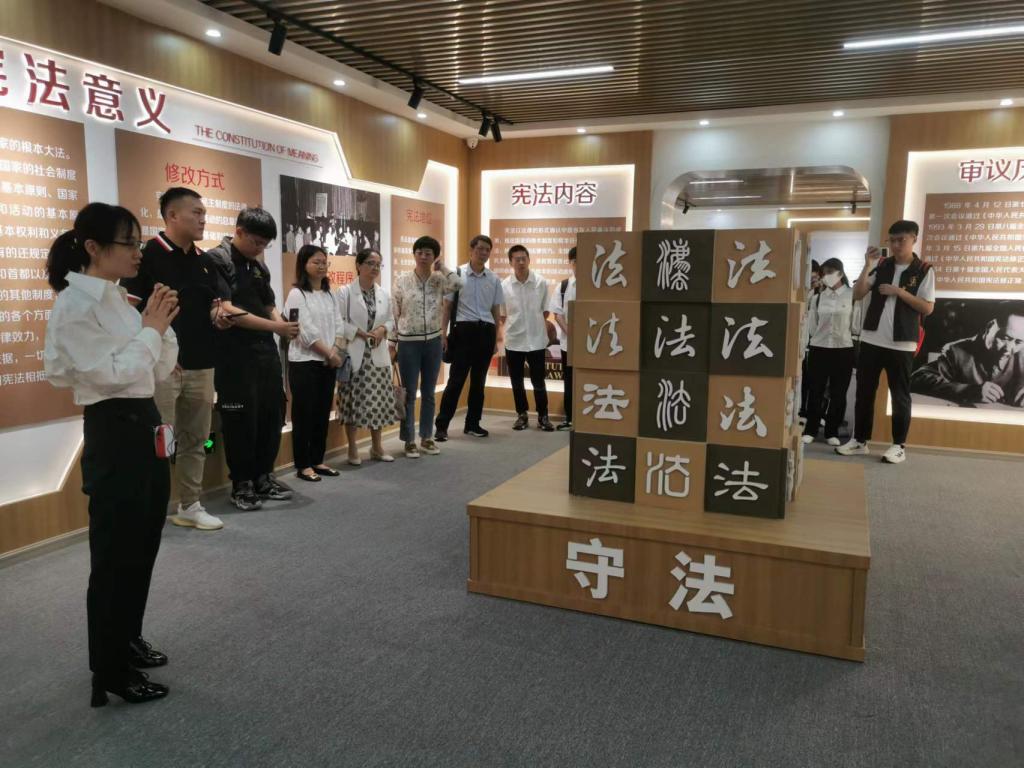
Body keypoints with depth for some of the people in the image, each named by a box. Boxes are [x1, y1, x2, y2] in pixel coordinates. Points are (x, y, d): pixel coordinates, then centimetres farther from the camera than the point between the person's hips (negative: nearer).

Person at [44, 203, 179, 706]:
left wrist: (163, 325, -1)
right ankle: (110, 671, 17)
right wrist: (151, 329, -12)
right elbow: (111, 374, -21)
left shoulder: (118, 299, 12)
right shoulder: (75, 304, -13)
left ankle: (128, 641, 36)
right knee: (115, 555, 2)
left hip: (146, 426, 9)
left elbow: (160, 371, 13)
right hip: (113, 433, -9)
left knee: (143, 546, 18)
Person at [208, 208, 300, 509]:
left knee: (272, 414, 11)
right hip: (234, 355, -7)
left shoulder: (259, 266, 14)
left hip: (266, 350, 7)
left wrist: (284, 326, -5)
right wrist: (276, 327, -21)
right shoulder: (217, 260, -9)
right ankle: (241, 484, 12)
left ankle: (263, 477, 24)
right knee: (240, 419, -1)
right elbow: (227, 310, -18)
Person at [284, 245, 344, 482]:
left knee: (323, 413, 10)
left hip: (328, 362, 7)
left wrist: (335, 352, -7)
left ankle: (317, 461, 20)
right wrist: (329, 353, -12)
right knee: (304, 414, -1)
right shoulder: (296, 294, -9)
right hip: (304, 362, -6)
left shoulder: (329, 294, 12)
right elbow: (307, 331, -15)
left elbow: (338, 325, 9)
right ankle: (303, 466, 7)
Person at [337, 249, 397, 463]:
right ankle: (352, 449, 12)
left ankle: (377, 447, 21)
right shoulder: (345, 292, -6)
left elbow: (391, 320, 14)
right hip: (354, 355, -5)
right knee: (353, 402, 0)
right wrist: (361, 333, -17)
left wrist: (382, 329, -6)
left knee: (378, 401, 8)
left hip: (378, 355, 5)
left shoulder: (384, 294, 10)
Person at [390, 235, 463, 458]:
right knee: (409, 393, 3)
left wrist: (441, 267, -9)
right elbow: (394, 313, -1)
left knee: (429, 392, 11)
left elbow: (458, 284, -22)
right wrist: (392, 342, -2)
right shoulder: (402, 280, -4)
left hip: (433, 341, 3)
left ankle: (427, 438, 22)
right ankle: (409, 441, 12)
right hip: (409, 342, -2)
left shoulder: (440, 280, 1)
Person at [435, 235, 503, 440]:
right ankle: (441, 425, 1)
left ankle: (473, 424, 21)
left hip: (486, 331, 4)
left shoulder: (494, 279, 9)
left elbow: (496, 310, 14)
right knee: (456, 379, -6)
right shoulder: (457, 274, -1)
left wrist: (497, 338, 11)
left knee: (479, 381, 10)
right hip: (465, 330, -4)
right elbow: (447, 306, 1)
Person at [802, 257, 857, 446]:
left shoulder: (852, 295, -3)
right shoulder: (818, 298, 6)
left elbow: (856, 325, -1)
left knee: (838, 394, 5)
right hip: (819, 349, 2)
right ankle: (810, 430, 13)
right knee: (816, 392, 4)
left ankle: (832, 432, 16)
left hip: (844, 350, -2)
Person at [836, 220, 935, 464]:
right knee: (864, 391, 8)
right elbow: (857, 295, 1)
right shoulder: (881, 266, 8)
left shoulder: (924, 270, -1)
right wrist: (867, 265, -9)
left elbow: (927, 308, -6)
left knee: (900, 395, 4)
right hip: (871, 339, 3)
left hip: (902, 343, -3)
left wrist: (899, 291, -14)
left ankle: (899, 446, 13)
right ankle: (859, 440, 18)